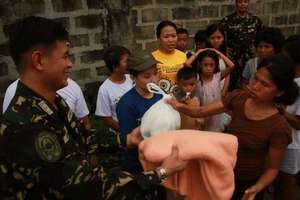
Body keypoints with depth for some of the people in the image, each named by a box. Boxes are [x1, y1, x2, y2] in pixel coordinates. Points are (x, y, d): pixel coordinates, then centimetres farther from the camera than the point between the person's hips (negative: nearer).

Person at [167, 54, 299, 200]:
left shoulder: (279, 127, -25)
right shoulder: (238, 98, -14)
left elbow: (272, 168, -15)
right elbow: (200, 112, -12)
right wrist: (180, 106, -31)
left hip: (248, 185, -4)